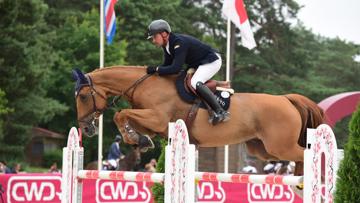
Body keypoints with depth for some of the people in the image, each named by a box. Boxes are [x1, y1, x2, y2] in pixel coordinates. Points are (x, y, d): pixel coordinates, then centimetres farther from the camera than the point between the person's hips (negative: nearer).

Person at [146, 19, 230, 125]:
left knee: (195, 83, -30)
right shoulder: (167, 45, 1)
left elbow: (176, 68, -34)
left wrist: (156, 69, -29)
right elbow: (167, 65, 8)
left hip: (212, 61, -11)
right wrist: (152, 70, -8)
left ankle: (220, 111, -32)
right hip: (198, 63, 11)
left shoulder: (179, 43, -29)